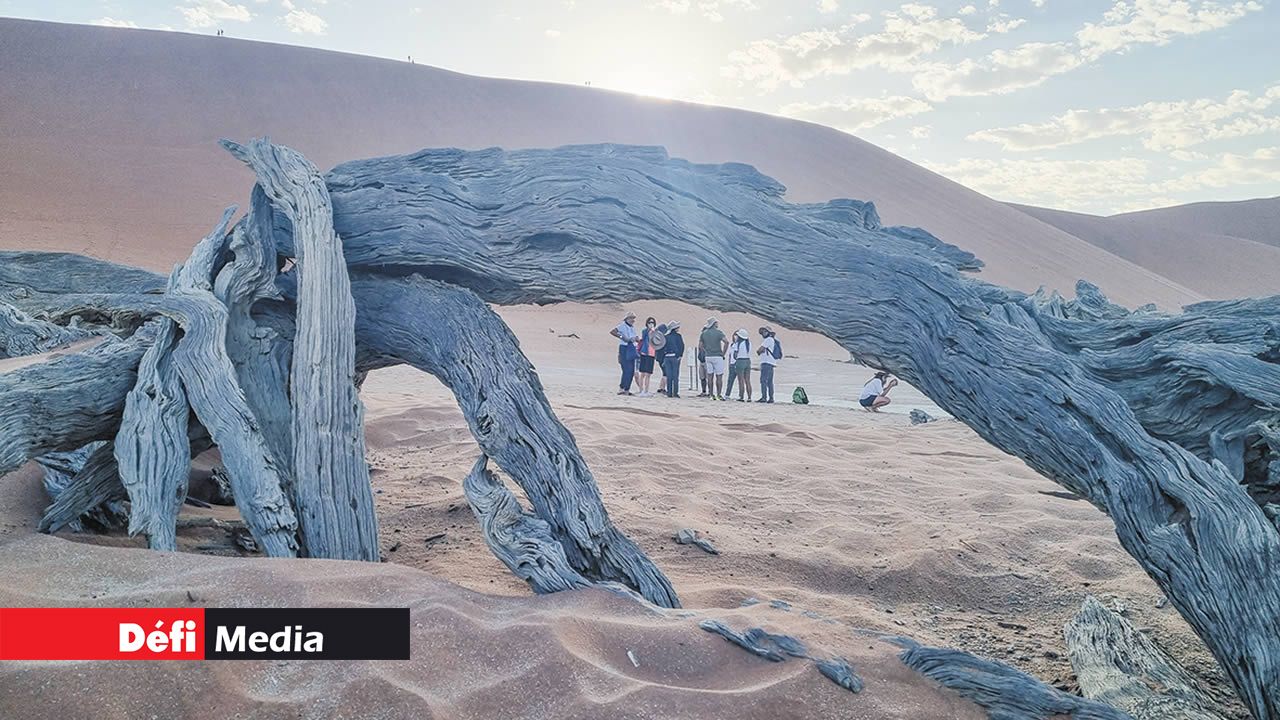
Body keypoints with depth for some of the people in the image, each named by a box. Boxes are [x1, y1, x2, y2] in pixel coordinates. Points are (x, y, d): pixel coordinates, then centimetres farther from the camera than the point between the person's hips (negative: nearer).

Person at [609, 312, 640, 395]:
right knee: (627, 369, -14)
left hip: (632, 350, 7)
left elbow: (638, 339, 19)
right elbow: (612, 332, -16)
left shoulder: (633, 328, 18)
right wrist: (621, 337, -20)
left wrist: (635, 338, -4)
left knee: (631, 371, 6)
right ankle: (622, 388, -10)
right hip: (624, 349, -7)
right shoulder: (623, 326, -5)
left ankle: (627, 389, 12)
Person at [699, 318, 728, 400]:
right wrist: (723, 352, -9)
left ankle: (712, 395, 7)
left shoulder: (704, 333, 9)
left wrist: (706, 351, 14)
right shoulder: (718, 332, -7)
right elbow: (726, 341, -19)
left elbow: (700, 345, 10)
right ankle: (719, 395, -4)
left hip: (708, 356, 5)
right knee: (719, 376, -1)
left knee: (710, 376, 7)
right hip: (717, 356, -5)